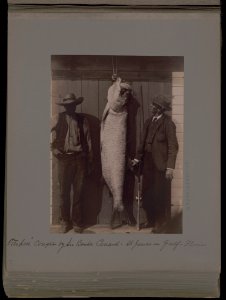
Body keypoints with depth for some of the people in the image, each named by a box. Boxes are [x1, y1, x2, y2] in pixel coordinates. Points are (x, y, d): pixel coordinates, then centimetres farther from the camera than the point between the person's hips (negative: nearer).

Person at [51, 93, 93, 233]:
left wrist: (89, 161, 4)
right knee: (64, 191, 3)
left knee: (78, 191, 3)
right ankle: (65, 221, 14)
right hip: (64, 158, 0)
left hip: (79, 158, 1)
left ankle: (77, 221, 14)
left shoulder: (83, 120, 7)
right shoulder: (58, 119, 5)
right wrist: (55, 150, -5)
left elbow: (88, 140, 7)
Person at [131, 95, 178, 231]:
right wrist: (138, 158, 12)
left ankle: (162, 223, 17)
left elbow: (173, 146, -13)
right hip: (148, 163, 7)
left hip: (161, 164, -6)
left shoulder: (167, 123, -11)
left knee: (161, 195, 3)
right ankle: (151, 220, 26)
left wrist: (170, 167, -17)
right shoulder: (149, 121, 11)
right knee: (147, 193, 11)